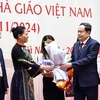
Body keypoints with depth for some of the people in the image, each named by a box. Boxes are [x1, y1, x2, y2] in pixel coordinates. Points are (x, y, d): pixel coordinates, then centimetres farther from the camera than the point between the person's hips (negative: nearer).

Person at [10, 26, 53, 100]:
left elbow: (31, 63, 12)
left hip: (28, 79, 9)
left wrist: (42, 69, 0)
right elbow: (27, 64, -20)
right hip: (20, 80, -9)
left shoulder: (25, 48, 13)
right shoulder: (16, 49, -14)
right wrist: (43, 67, -17)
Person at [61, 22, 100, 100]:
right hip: (77, 81, 7)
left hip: (89, 80, -7)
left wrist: (71, 65, -21)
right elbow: (73, 59, 12)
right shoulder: (76, 44, 14)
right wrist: (65, 66, -9)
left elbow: (89, 59, -20)